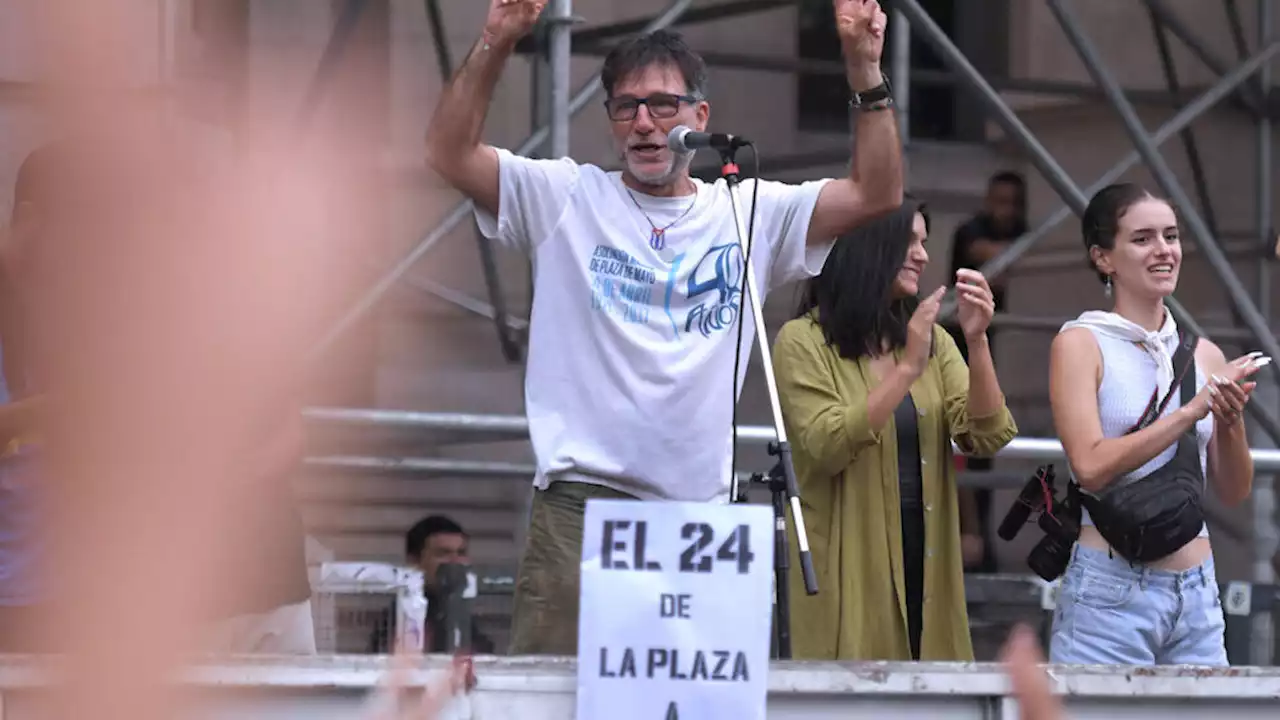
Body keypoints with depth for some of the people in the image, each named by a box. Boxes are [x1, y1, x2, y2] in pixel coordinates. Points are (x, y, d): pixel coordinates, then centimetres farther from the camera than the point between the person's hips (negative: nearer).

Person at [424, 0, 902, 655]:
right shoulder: (568, 199, 8)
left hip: (700, 508, 2)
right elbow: (449, 154, -1)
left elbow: (876, 194, 4)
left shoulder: (751, 213, 12)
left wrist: (864, 71, -6)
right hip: (580, 500, -2)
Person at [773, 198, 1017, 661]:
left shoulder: (933, 341, 13)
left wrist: (976, 342, -11)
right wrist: (908, 369, -20)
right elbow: (828, 445, -16)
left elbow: (988, 438, 1)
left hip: (925, 567, 5)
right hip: (849, 571, -5)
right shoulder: (804, 341, -3)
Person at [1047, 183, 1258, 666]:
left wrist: (1230, 422, -7)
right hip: (1110, 592, -5)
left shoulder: (1204, 356, 10)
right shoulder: (1080, 344, -3)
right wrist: (1190, 412, -18)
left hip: (1198, 592, 5)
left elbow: (1234, 493, 11)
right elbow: (1090, 467, -16)